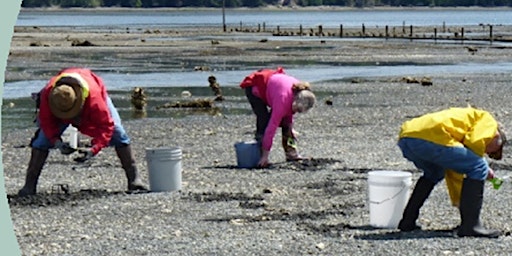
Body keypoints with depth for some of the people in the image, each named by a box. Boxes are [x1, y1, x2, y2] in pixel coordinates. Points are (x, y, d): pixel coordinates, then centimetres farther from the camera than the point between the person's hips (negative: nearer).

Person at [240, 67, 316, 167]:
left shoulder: (300, 91, -20)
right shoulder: (283, 99, -42)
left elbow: (289, 110, 4)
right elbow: (272, 126, -40)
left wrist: (290, 128, -5)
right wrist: (265, 155, -38)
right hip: (254, 89, -8)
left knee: (285, 121, -1)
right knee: (264, 121, -22)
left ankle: (291, 154, 4)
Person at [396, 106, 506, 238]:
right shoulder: (487, 120, 18)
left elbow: (454, 173, 43)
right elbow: (475, 143, -4)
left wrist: (459, 203, 49)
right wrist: (485, 169, 15)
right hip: (429, 137, -9)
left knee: (433, 173, 36)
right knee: (478, 168, 2)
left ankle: (407, 221, 31)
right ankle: (470, 225, 0)